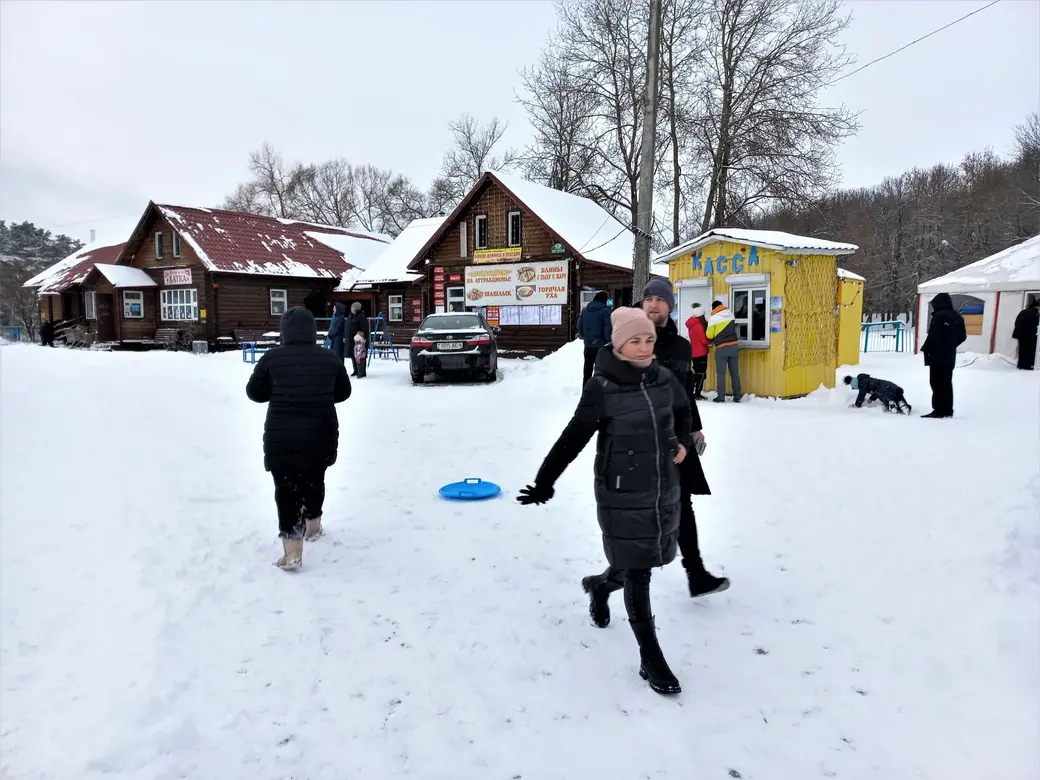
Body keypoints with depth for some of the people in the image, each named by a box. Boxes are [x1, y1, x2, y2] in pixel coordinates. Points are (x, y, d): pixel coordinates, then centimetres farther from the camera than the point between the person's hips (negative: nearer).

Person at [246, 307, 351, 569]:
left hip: (282, 436, -3)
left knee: (286, 489, 2)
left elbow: (254, 392, 3)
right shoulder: (330, 358, 0)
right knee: (315, 480, 24)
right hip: (320, 435, 3)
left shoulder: (272, 358, -6)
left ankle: (293, 552, -2)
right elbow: (343, 393, 10)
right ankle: (313, 525, 42)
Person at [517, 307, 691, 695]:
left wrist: (682, 442, 4)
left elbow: (683, 411, 20)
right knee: (637, 573, 1)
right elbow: (572, 439, -11)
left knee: (638, 564, 18)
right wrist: (544, 483, -9)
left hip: (664, 490, 6)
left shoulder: (665, 379, 0)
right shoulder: (602, 388, -15)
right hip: (623, 495, -5)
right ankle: (650, 659, 15)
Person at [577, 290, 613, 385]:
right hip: (600, 345, -6)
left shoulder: (586, 310, 7)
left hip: (588, 345, 6)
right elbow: (608, 328, -14)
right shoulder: (605, 310, -11)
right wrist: (609, 343, -5)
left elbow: (579, 325, 12)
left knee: (588, 367, 16)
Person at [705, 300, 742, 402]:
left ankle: (721, 397, 2)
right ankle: (737, 396, 12)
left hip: (721, 348, -4)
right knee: (735, 372, 9)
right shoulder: (730, 314, 7)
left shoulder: (713, 318, -6)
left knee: (720, 373, 3)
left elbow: (709, 335, -1)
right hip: (733, 346, 4)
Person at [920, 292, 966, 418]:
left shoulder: (939, 316, -14)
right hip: (950, 356, 8)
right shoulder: (958, 317, 12)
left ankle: (939, 410, -7)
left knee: (937, 383, -5)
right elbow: (962, 337, 16)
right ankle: (947, 410, 16)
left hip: (937, 356, -8)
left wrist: (925, 349, -6)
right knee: (946, 382, 13)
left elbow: (933, 336, -19)